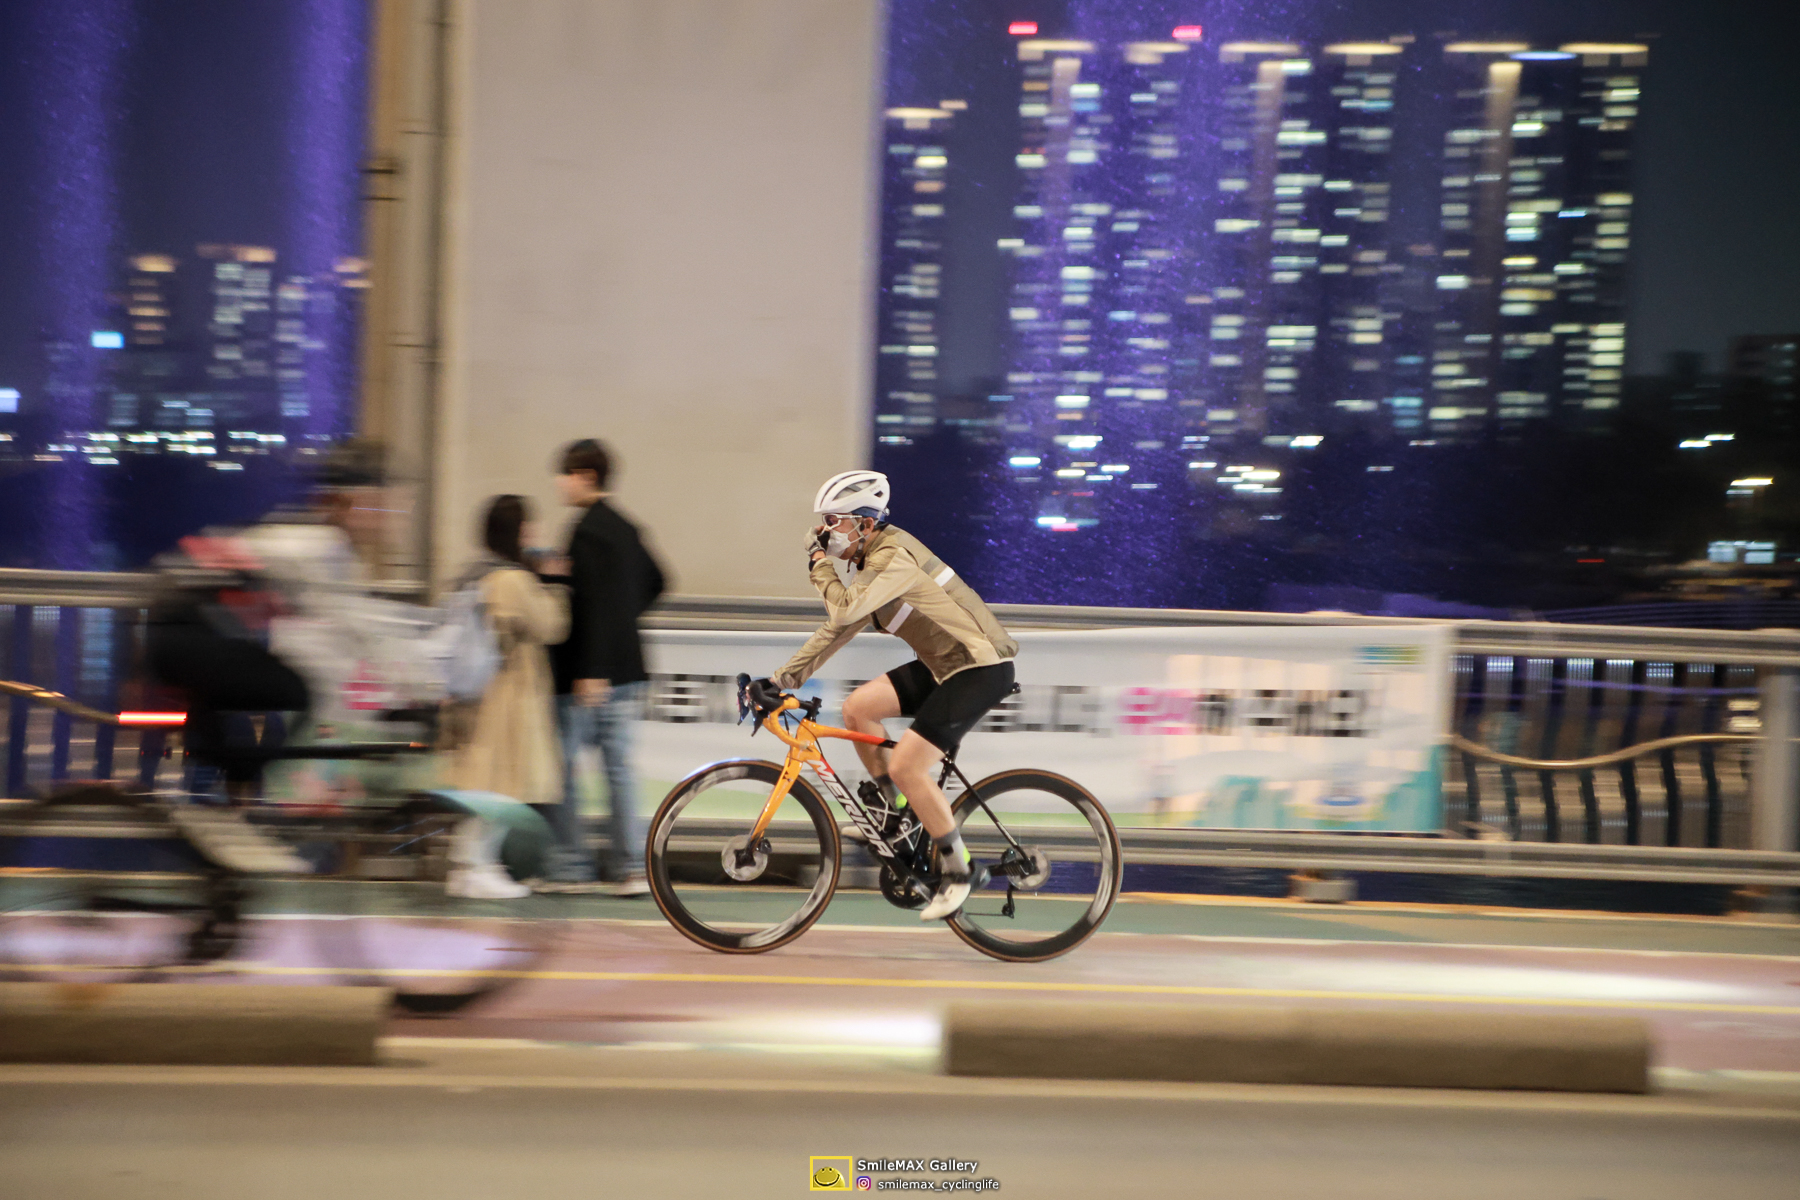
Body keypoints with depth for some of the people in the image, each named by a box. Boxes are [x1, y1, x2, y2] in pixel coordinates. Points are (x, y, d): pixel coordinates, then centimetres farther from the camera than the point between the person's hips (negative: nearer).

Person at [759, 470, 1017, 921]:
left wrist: (819, 565, -12)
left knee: (906, 766, -14)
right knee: (857, 707, 2)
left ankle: (957, 871, 0)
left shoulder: (894, 558, -20)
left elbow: (845, 611, -29)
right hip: (944, 664, 10)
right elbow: (840, 626, 15)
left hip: (981, 669, -10)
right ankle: (896, 811, 16)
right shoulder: (873, 561, 11)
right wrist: (785, 676, 11)